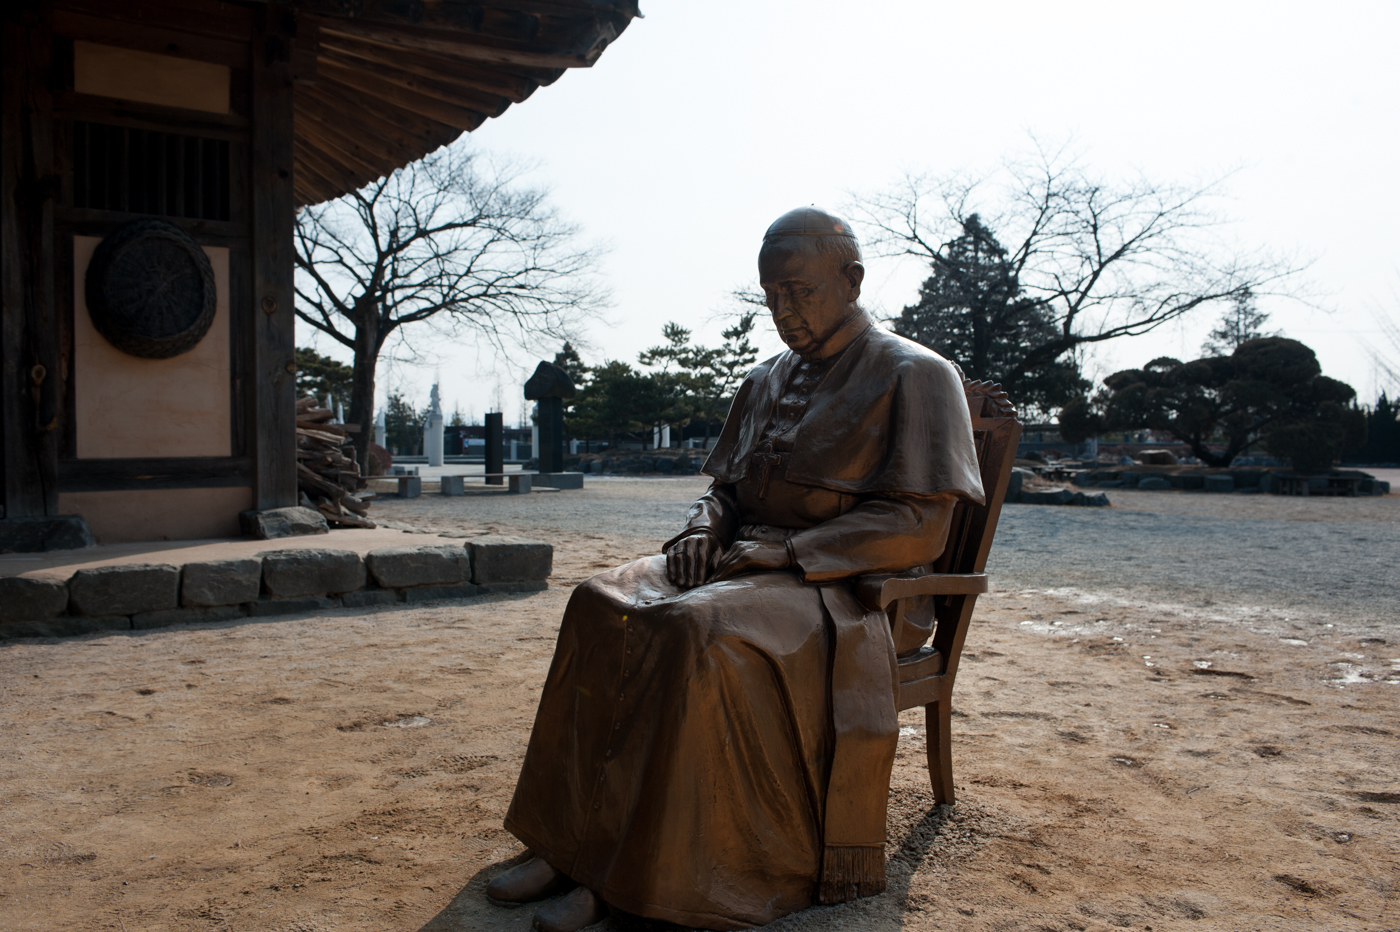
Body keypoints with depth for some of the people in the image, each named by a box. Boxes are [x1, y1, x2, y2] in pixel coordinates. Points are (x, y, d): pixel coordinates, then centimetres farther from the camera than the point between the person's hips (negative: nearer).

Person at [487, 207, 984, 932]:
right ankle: (574, 844, -17)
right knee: (600, 605, -18)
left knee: (701, 631, -35)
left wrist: (786, 553, -18)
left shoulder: (914, 376, -3)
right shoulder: (766, 381, 18)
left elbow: (921, 525, -12)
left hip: (840, 583, -7)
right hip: (744, 562, 7)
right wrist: (704, 528, -2)